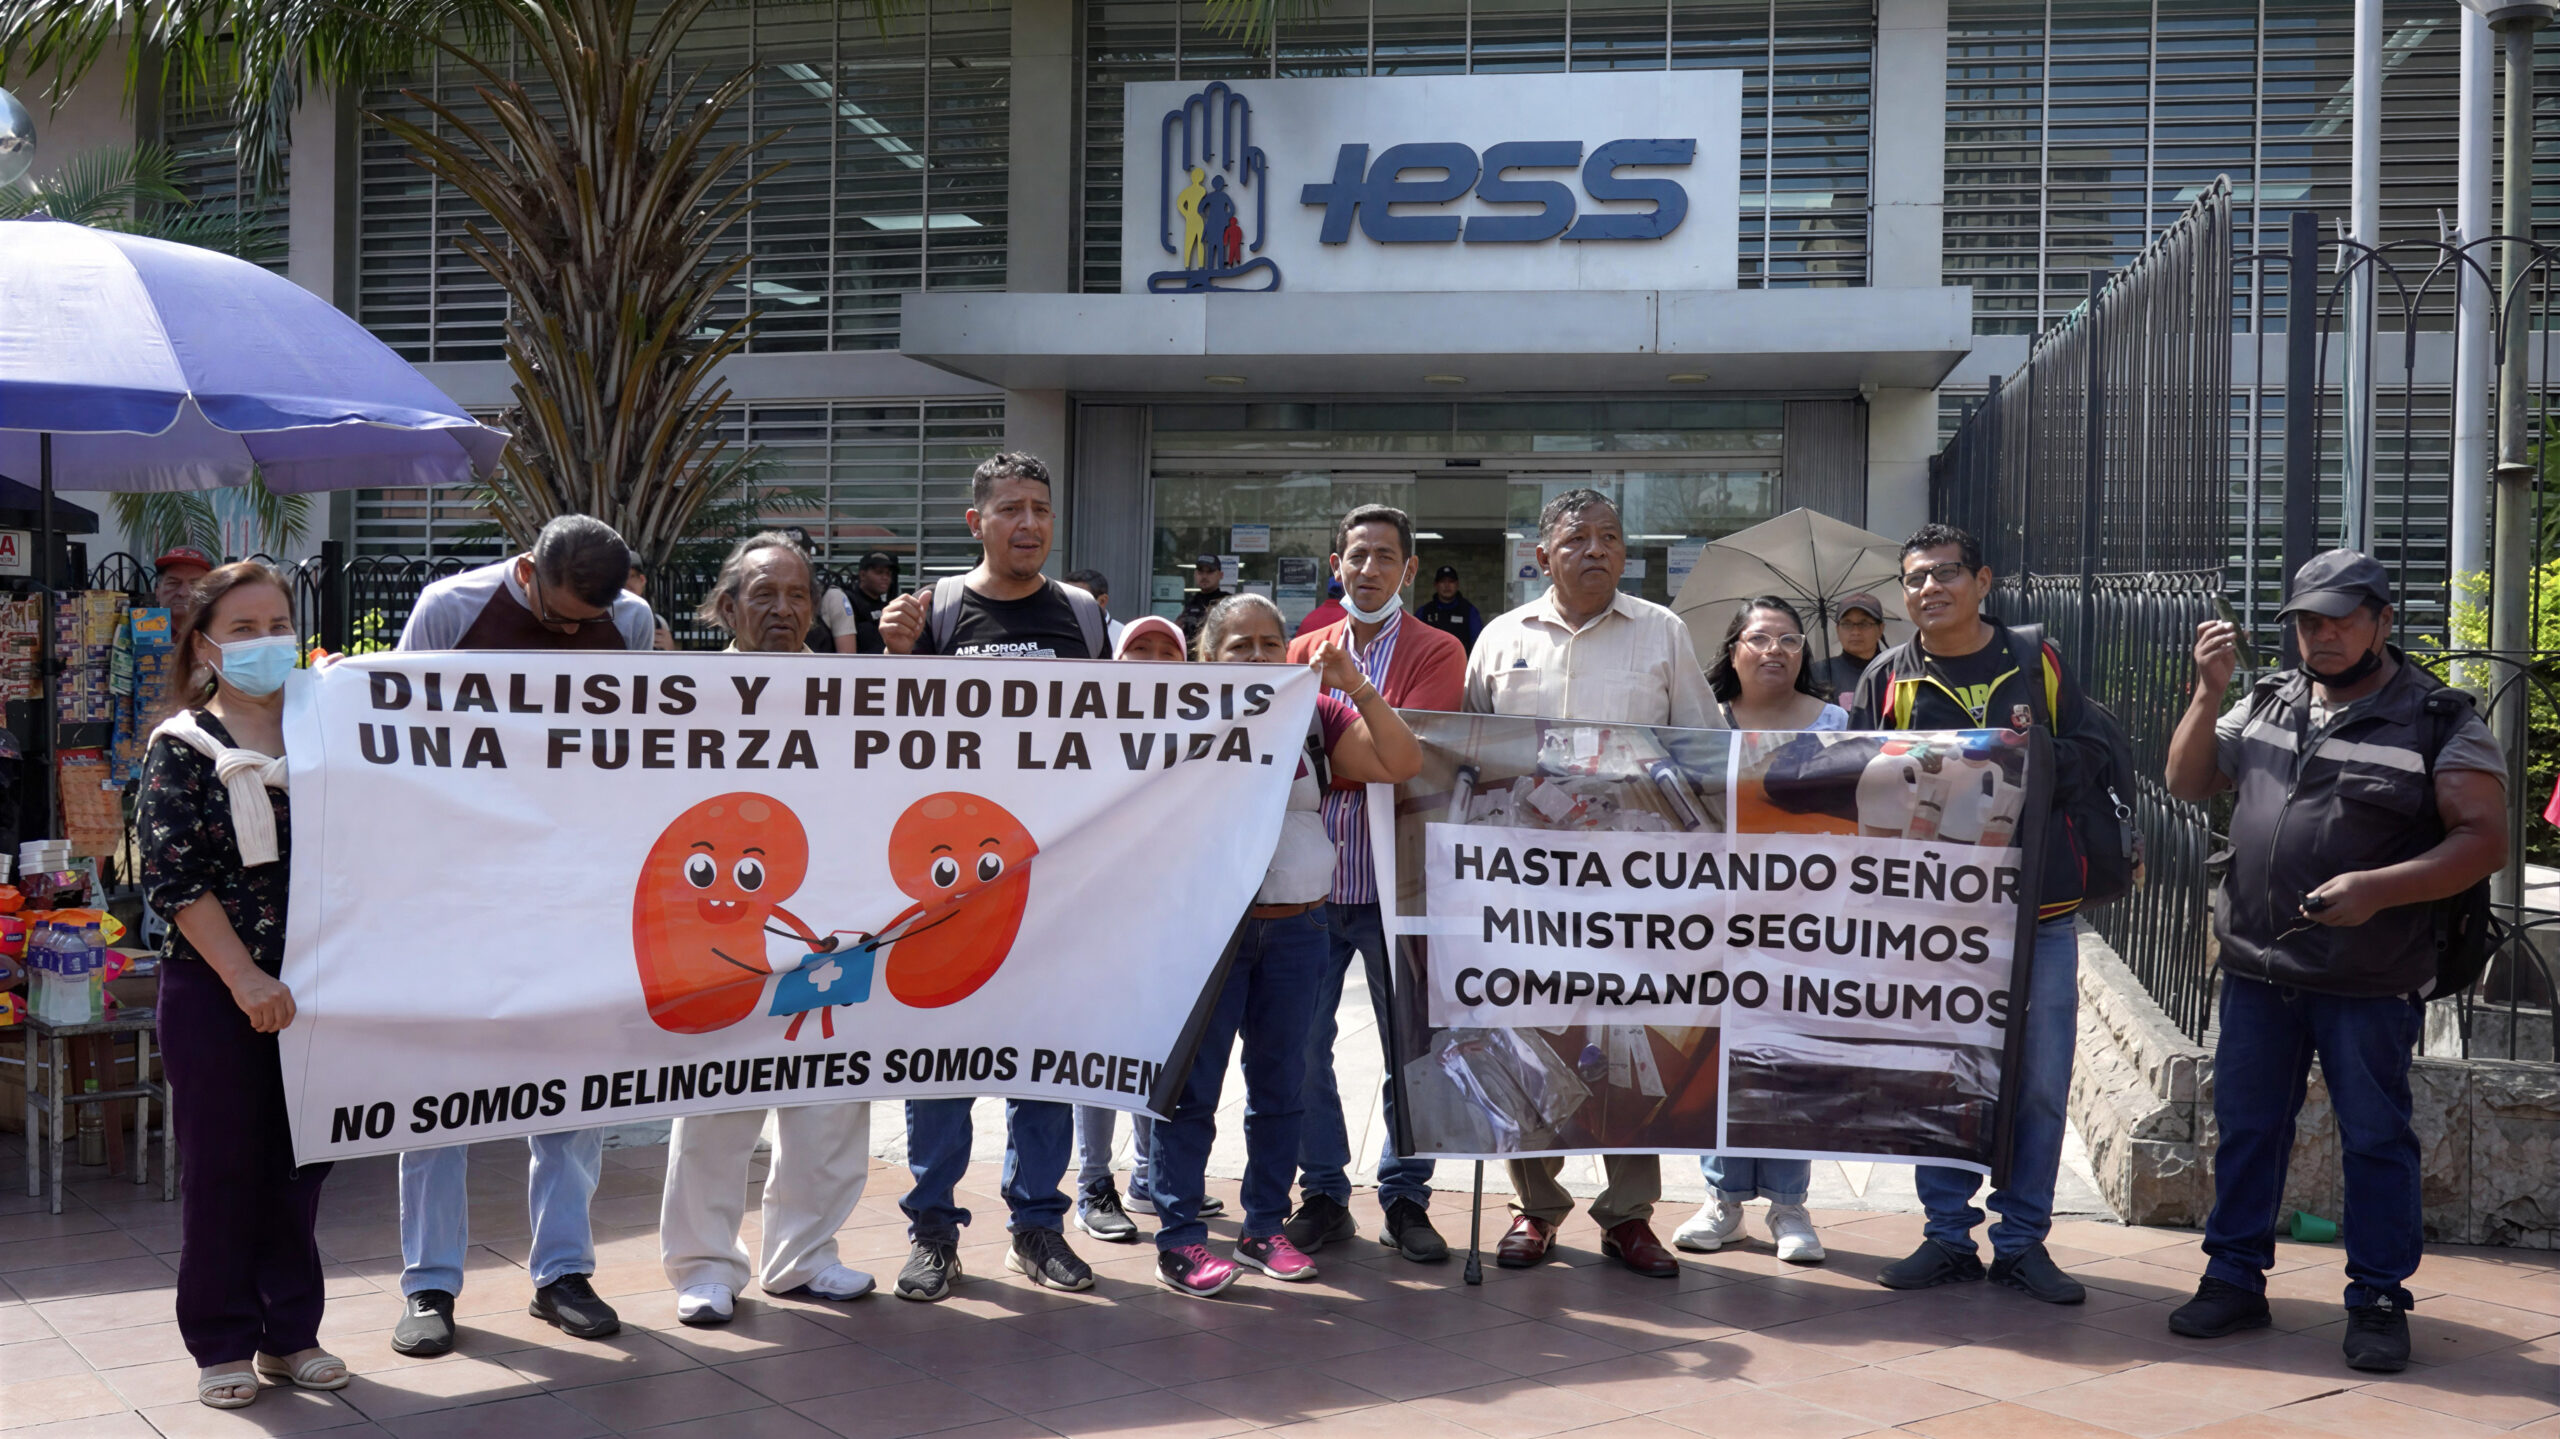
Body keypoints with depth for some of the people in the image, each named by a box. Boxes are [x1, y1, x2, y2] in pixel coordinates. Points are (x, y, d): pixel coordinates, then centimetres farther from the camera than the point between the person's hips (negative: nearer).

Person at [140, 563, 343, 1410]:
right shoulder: (181, 748, -3)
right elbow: (172, 878, -9)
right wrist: (245, 977, -17)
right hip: (213, 990, -3)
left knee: (300, 1161, 9)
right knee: (221, 1165, 3)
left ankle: (290, 1332, 21)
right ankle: (222, 1344, 15)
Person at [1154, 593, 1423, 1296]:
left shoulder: (1318, 716, 7)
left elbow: (1403, 764, -2)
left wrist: (1357, 687, -11)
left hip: (1296, 928, 4)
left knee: (1281, 1085, 11)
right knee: (1191, 1085, -1)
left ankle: (1265, 1227, 23)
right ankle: (1179, 1238, 7)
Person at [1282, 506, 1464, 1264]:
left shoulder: (1437, 654, 1)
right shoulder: (1305, 651, 12)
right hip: (1311, 878, 3)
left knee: (1410, 1046, 5)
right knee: (1303, 1043, 4)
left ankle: (1405, 1198, 17)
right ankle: (1323, 1194, 17)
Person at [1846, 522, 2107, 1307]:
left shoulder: (2039, 665, 7)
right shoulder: (1887, 677, 5)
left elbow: (2089, 756, 4)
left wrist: (2035, 760, -14)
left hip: (2037, 909, 0)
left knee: (2040, 1082, 4)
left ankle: (2022, 1241, 15)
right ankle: (1948, 1235, 17)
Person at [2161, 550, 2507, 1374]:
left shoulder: (2439, 722, -5)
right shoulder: (2267, 704, 10)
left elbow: (2484, 840, -10)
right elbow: (2188, 784, 13)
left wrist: (2378, 888, -23)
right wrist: (2209, 691, -1)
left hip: (2370, 984, -4)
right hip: (2257, 968, 5)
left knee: (2376, 1137, 4)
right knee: (2245, 1125, 11)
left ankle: (2378, 1302, 15)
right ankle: (2235, 1280, 22)